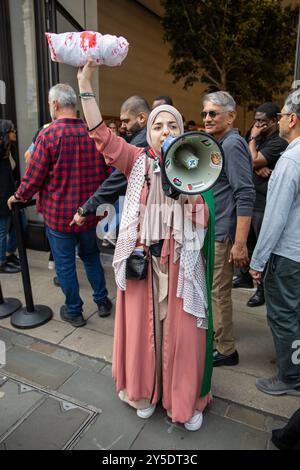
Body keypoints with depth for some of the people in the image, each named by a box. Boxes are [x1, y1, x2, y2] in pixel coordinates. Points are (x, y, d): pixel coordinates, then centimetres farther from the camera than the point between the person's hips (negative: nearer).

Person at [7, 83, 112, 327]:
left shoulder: (48, 134, -15)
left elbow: (34, 176, -12)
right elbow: (106, 172, 4)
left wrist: (18, 197, 6)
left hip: (58, 212, -4)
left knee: (65, 263, 10)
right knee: (91, 255, 21)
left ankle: (74, 311, 23)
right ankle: (102, 301, 31)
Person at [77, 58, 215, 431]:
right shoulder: (138, 161, 3)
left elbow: (205, 222, -2)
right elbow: (102, 135, -7)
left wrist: (189, 189, -19)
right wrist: (84, 83, -13)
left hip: (181, 259, 0)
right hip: (143, 257, 1)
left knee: (180, 329, 8)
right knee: (143, 325, 12)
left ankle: (186, 398, 30)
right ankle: (146, 391, 35)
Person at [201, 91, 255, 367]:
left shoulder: (232, 144, -16)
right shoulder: (217, 143, 15)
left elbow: (245, 196, -23)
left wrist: (240, 243, -26)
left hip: (222, 233, -10)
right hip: (209, 230, 10)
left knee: (218, 292, 2)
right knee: (212, 289, 22)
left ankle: (226, 350, 20)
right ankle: (213, 331, 42)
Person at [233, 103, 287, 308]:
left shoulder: (278, 143, -13)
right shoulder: (260, 139, 14)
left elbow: (252, 161, -21)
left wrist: (253, 138, -8)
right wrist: (258, 167, -15)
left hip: (265, 204, -8)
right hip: (250, 199, 9)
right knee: (247, 241, 18)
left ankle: (263, 289, 15)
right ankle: (246, 276, 36)